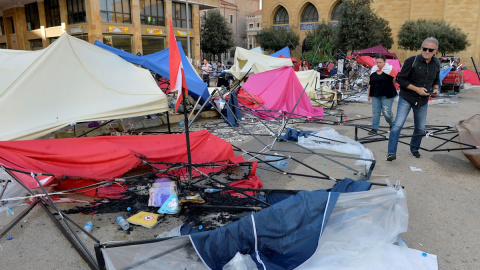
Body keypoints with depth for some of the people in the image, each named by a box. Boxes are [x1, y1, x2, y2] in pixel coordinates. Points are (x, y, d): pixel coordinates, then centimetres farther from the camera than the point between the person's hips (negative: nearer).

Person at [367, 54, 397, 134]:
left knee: (386, 111, -4)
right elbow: (370, 83, 15)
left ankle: (392, 124, 23)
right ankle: (374, 128, 9)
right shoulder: (373, 70, 8)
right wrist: (369, 94, 17)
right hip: (375, 95, 5)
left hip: (387, 95, -4)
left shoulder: (390, 69, -7)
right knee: (375, 111, 4)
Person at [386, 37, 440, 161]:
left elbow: (436, 80, 20)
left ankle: (414, 149, 35)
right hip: (406, 98, -5)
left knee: (420, 129, 14)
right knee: (398, 125, -15)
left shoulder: (436, 63, 5)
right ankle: (391, 153, -13)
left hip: (423, 101, 5)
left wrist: (435, 88, -3)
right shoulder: (412, 61, -13)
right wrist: (416, 89, -19)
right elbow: (400, 79, -12)